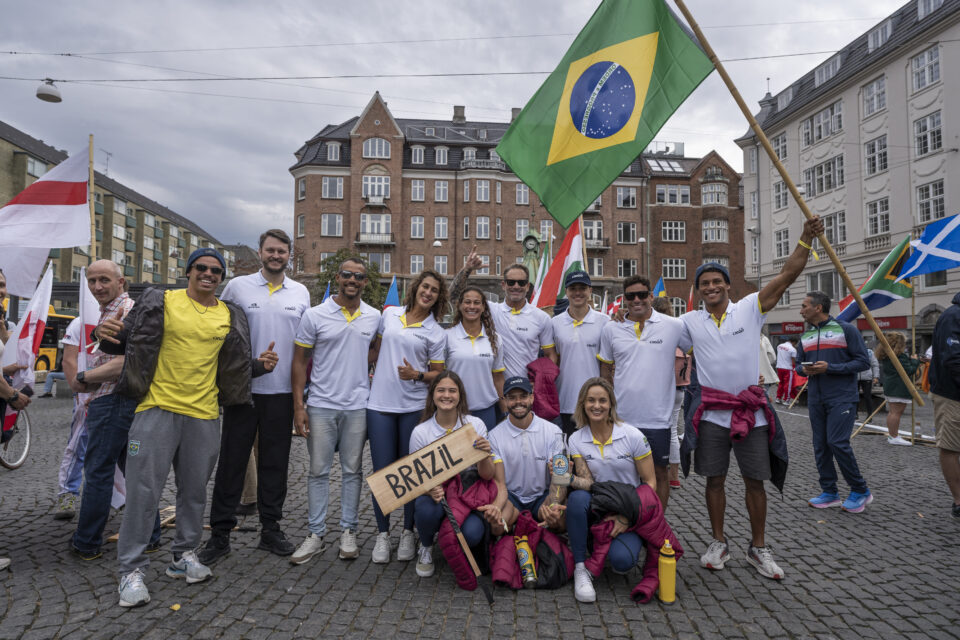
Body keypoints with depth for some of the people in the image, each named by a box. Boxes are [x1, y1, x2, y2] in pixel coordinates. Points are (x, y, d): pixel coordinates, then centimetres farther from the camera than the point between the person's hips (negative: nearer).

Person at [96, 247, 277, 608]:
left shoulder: (230, 317, 10)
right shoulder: (160, 302, 0)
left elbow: (235, 366, 17)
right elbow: (127, 341, 1)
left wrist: (260, 365, -2)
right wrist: (106, 335, -21)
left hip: (204, 415, 4)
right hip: (158, 410, -3)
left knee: (195, 491, 13)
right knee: (144, 490, 0)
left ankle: (184, 555, 30)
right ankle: (131, 570, 13)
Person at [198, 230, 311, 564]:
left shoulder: (301, 293, 9)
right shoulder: (237, 286, 2)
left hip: (282, 391, 2)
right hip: (242, 389, -2)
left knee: (275, 461, 10)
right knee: (232, 459, 4)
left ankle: (270, 530, 23)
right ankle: (220, 534, 16)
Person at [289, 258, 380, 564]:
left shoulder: (374, 318, 4)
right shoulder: (315, 315, -3)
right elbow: (299, 361, 0)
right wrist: (298, 405, -6)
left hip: (358, 406, 2)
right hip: (321, 405, -1)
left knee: (352, 470, 9)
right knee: (318, 471, 6)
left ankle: (348, 531, 22)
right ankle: (316, 534, 18)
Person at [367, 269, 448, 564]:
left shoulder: (436, 333, 2)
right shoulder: (389, 314, 9)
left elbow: (437, 374, 3)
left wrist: (416, 375, -14)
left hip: (414, 407, -1)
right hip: (380, 404, 2)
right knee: (382, 471, 4)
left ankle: (408, 533, 22)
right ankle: (383, 534, 19)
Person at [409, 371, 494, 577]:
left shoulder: (475, 425, -4)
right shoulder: (420, 432, -6)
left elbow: (487, 476, -4)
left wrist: (485, 455, -26)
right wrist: (430, 490, -24)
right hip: (435, 495, 0)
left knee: (472, 534, -28)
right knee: (427, 509, -34)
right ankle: (426, 548, 3)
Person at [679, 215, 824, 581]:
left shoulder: (750, 308, 1)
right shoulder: (690, 322, 5)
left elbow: (787, 276, -5)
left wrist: (806, 239, -14)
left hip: (751, 412, -1)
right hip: (712, 414, 1)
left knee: (755, 481, 7)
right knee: (715, 480, 9)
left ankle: (758, 548, 23)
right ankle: (719, 544, 25)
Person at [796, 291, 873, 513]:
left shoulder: (846, 329, -6)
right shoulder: (805, 335, 12)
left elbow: (863, 361, -8)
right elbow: (799, 363, 19)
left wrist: (830, 368, -18)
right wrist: (804, 369, -5)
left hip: (842, 398, -6)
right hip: (816, 400, 6)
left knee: (837, 442, -12)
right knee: (820, 446, 7)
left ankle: (860, 491, 7)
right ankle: (829, 493, 19)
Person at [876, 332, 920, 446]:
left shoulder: (885, 357, 12)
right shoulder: (900, 357, -17)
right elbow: (909, 371, -17)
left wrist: (911, 360, 17)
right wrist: (915, 361, -1)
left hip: (889, 387, 10)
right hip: (899, 389, -10)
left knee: (892, 412, 15)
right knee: (897, 412, -7)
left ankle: (891, 435, 22)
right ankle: (894, 437, -5)